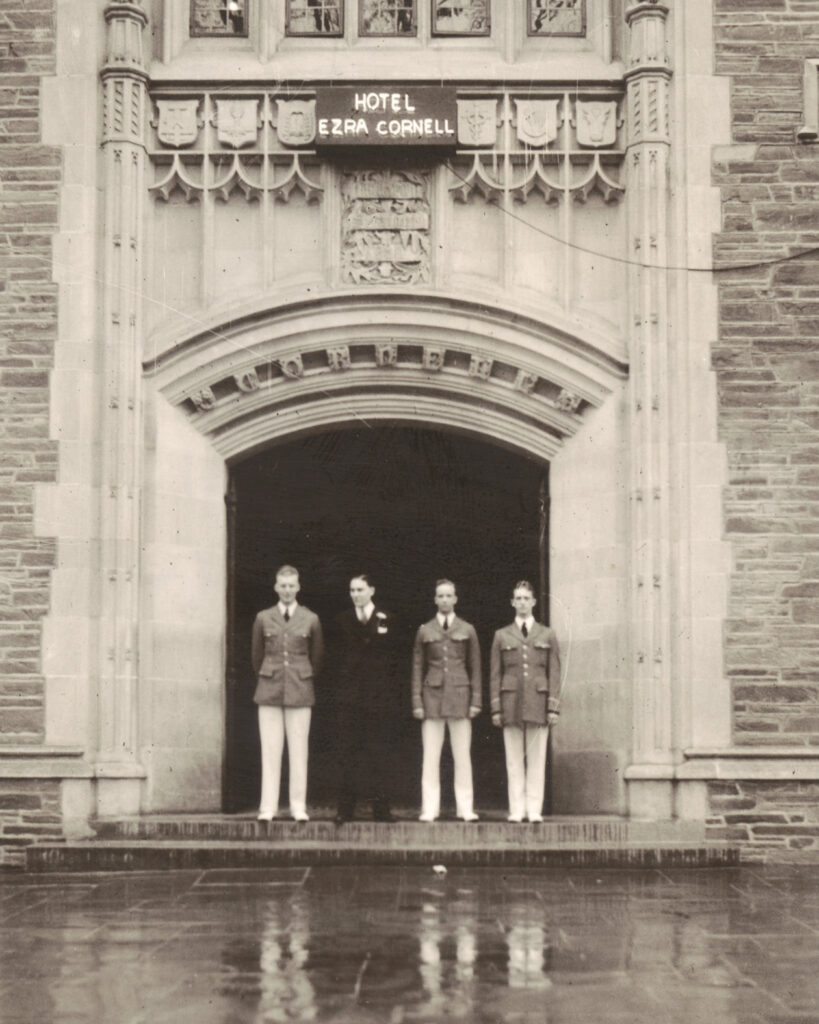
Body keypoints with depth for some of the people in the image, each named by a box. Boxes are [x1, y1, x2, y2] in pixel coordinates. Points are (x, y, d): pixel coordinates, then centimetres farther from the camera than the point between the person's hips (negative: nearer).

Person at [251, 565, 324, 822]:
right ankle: (268, 807, 3)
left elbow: (317, 657, 12)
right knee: (270, 750, 0)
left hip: (300, 691, 0)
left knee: (299, 750, 0)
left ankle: (298, 806, 5)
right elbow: (256, 655, 14)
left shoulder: (311, 619, 3)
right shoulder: (263, 618, 5)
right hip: (270, 691, 0)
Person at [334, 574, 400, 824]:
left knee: (378, 751, 0)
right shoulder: (343, 620, 10)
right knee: (348, 749, -2)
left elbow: (390, 655, 3)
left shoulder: (386, 619, 6)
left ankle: (381, 808, 3)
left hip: (378, 693, -1)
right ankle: (345, 808, 0)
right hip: (350, 693, 1)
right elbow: (345, 652, 5)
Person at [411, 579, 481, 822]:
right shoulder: (425, 631, 8)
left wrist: (475, 700, 2)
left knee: (462, 755, 0)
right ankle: (430, 808, 3)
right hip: (433, 694, 0)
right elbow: (417, 668, 8)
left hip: (459, 694, 0)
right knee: (430, 756, -1)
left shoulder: (467, 630, 7)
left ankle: (465, 807, 5)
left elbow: (475, 668, 8)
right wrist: (417, 701, 1)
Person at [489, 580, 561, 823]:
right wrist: (496, 709, 0)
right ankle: (516, 809, 3)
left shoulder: (547, 635, 10)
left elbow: (555, 673, 7)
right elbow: (495, 674, 8)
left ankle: (534, 810, 2)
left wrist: (554, 707, -2)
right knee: (514, 759, 0)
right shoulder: (502, 636, 10)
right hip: (511, 701, 0)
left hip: (538, 702, 0)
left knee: (537, 759, -1)